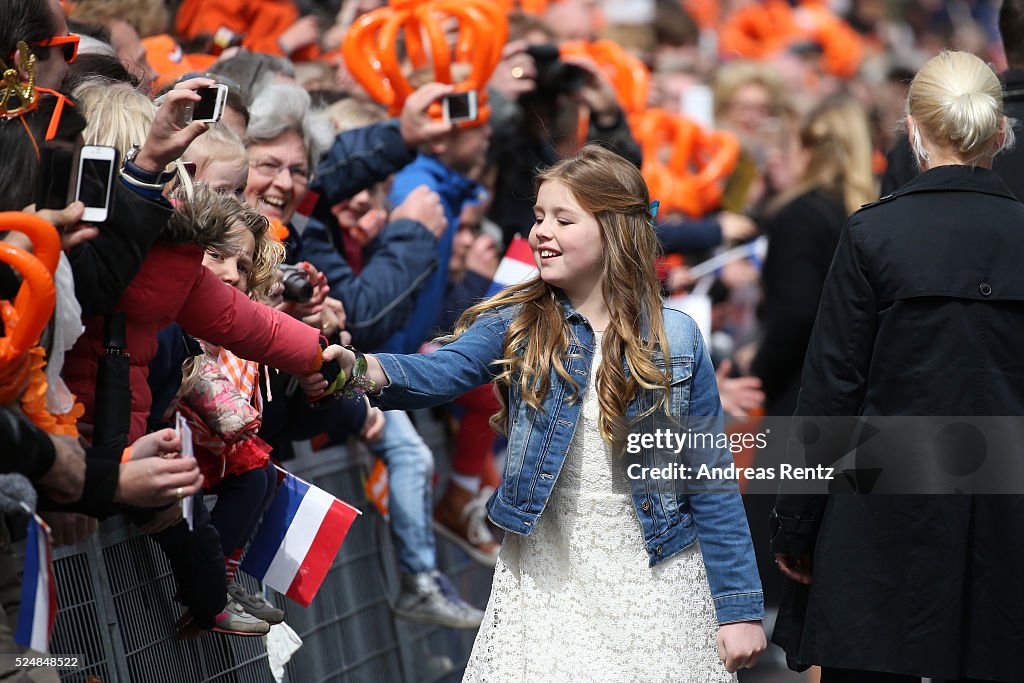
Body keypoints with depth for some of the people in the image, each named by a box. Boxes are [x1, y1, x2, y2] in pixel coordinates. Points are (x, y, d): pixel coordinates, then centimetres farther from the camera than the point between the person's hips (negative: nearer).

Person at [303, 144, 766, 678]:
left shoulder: (675, 341, -4)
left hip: (653, 581, -1)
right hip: (545, 581, 1)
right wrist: (359, 369, -43)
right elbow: (446, 370, -21)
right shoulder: (517, 324, -1)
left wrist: (741, 608, -4)